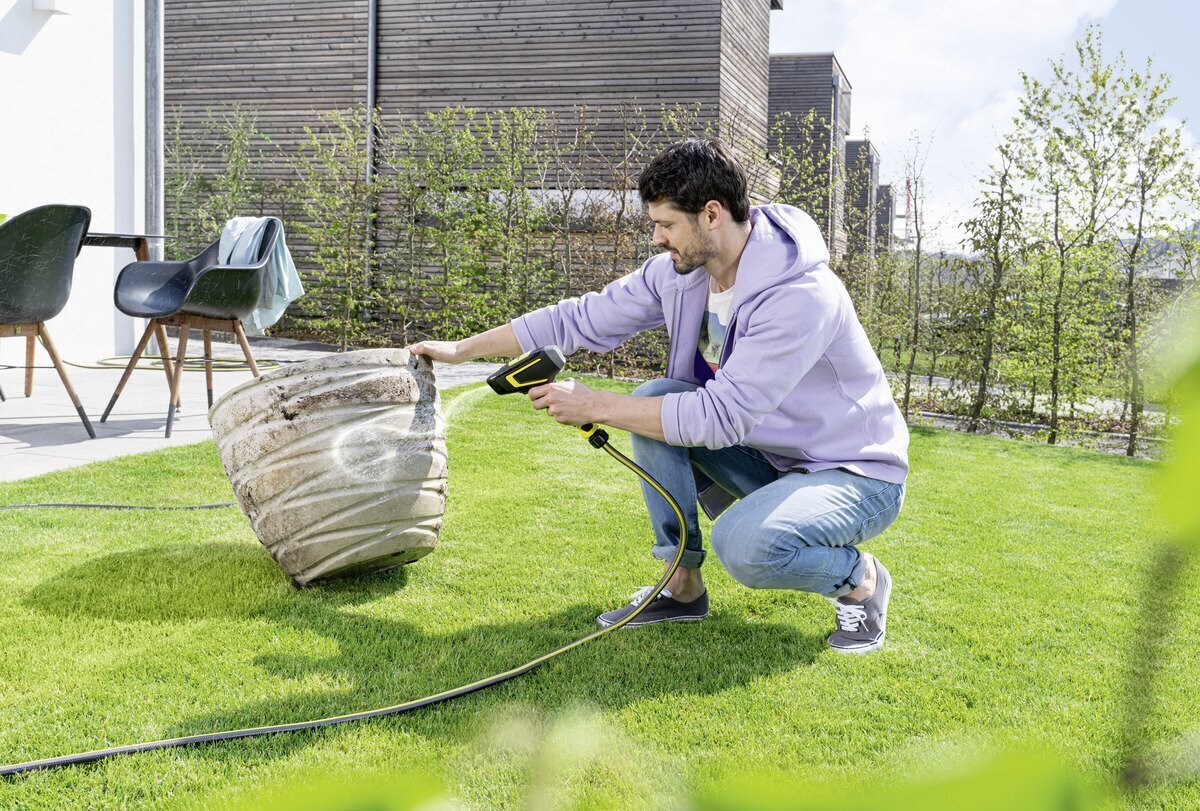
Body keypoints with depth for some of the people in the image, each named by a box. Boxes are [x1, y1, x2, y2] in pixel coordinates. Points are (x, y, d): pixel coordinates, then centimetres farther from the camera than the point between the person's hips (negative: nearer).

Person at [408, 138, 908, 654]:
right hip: (769, 456, 7)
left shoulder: (802, 296, -30)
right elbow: (583, 319, 1)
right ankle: (683, 585, -2)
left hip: (855, 473, -7)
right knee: (654, 399, -14)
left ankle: (861, 579, -2)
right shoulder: (679, 271, -6)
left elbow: (723, 415, -33)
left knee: (744, 544, -35)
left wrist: (596, 407, -27)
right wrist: (462, 349, 2)